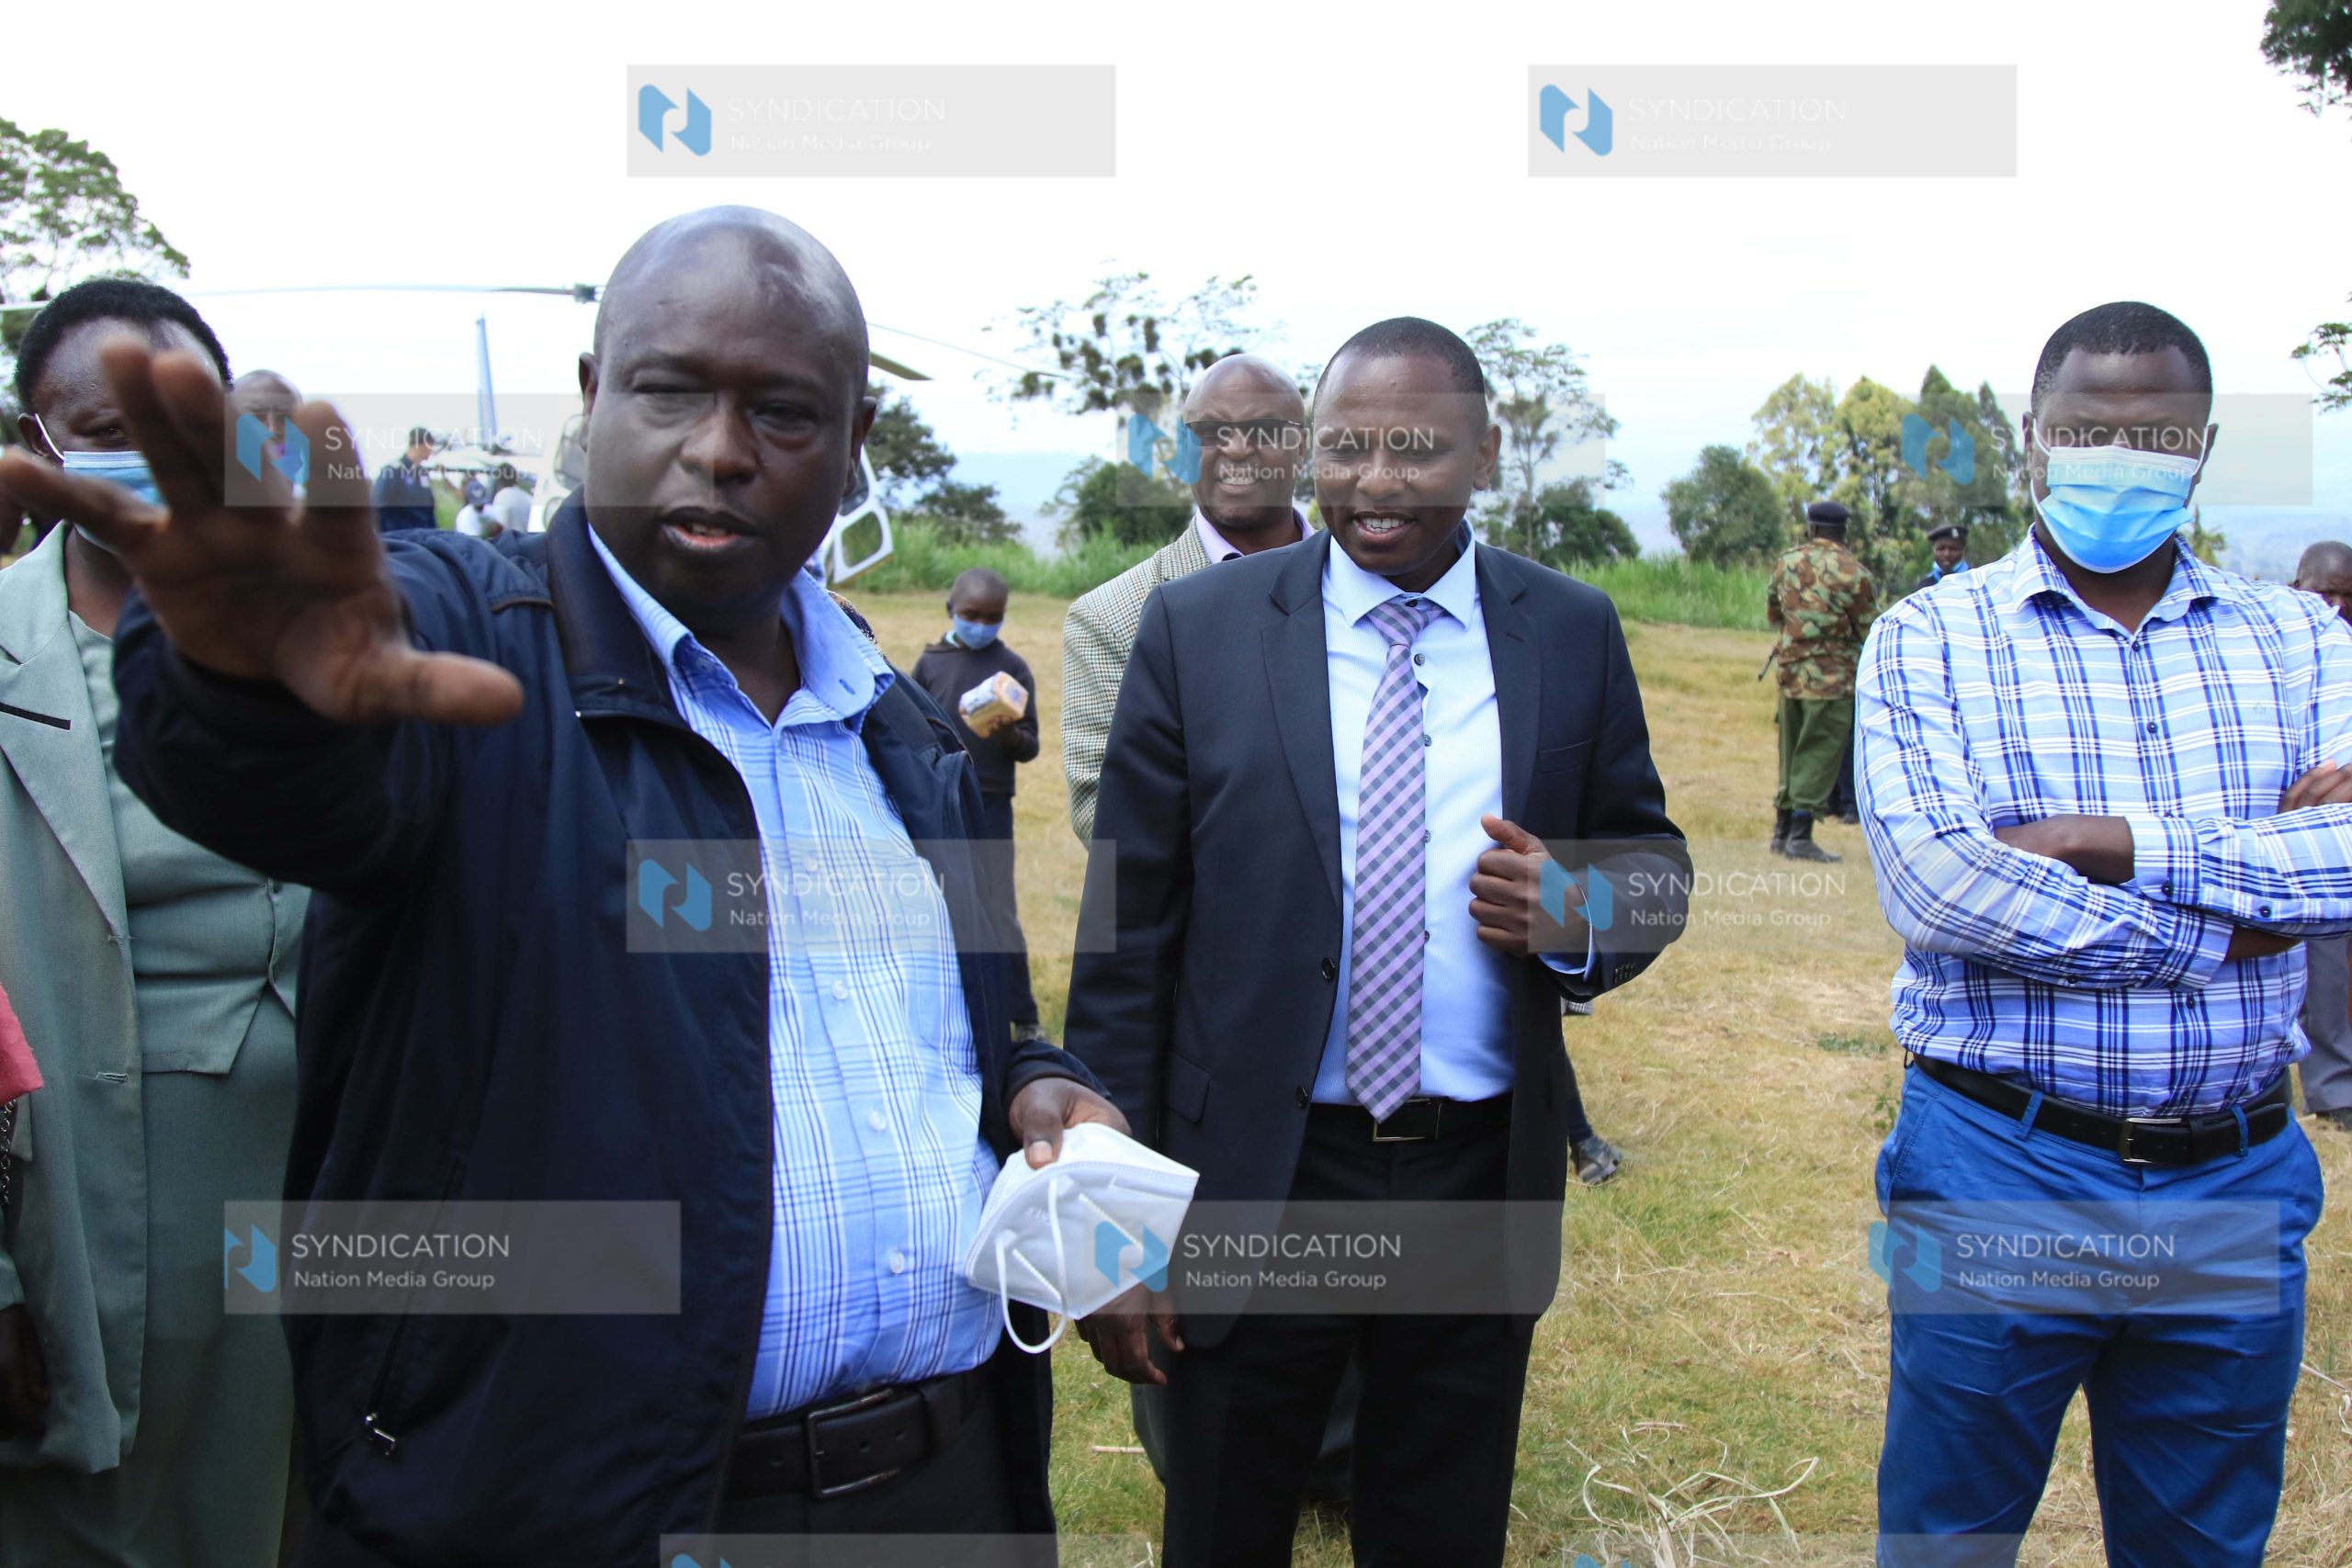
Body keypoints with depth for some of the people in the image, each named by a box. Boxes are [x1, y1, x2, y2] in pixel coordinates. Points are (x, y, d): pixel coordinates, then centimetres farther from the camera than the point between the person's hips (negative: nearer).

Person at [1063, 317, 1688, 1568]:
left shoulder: (1573, 634, 0)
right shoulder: (1196, 630, -5)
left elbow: (1654, 860, 10)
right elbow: (1125, 937, -5)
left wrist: (1581, 915, -15)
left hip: (1481, 1182, 2)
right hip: (1252, 1182, -1)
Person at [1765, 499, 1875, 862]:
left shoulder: (1786, 563, 3)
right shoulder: (1855, 573, -10)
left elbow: (1772, 613, 15)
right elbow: (1867, 630, -5)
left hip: (1789, 669, 5)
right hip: (1832, 676, -5)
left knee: (1792, 751, 15)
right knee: (1819, 754, -2)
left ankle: (1782, 831, 21)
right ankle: (1800, 836, -5)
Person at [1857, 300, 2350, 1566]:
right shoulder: (1930, 638, -5)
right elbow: (1928, 887, -19)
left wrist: (2122, 842, -20)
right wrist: (2221, 928, -14)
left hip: (2238, 1186, 4)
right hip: (2001, 1168, -3)